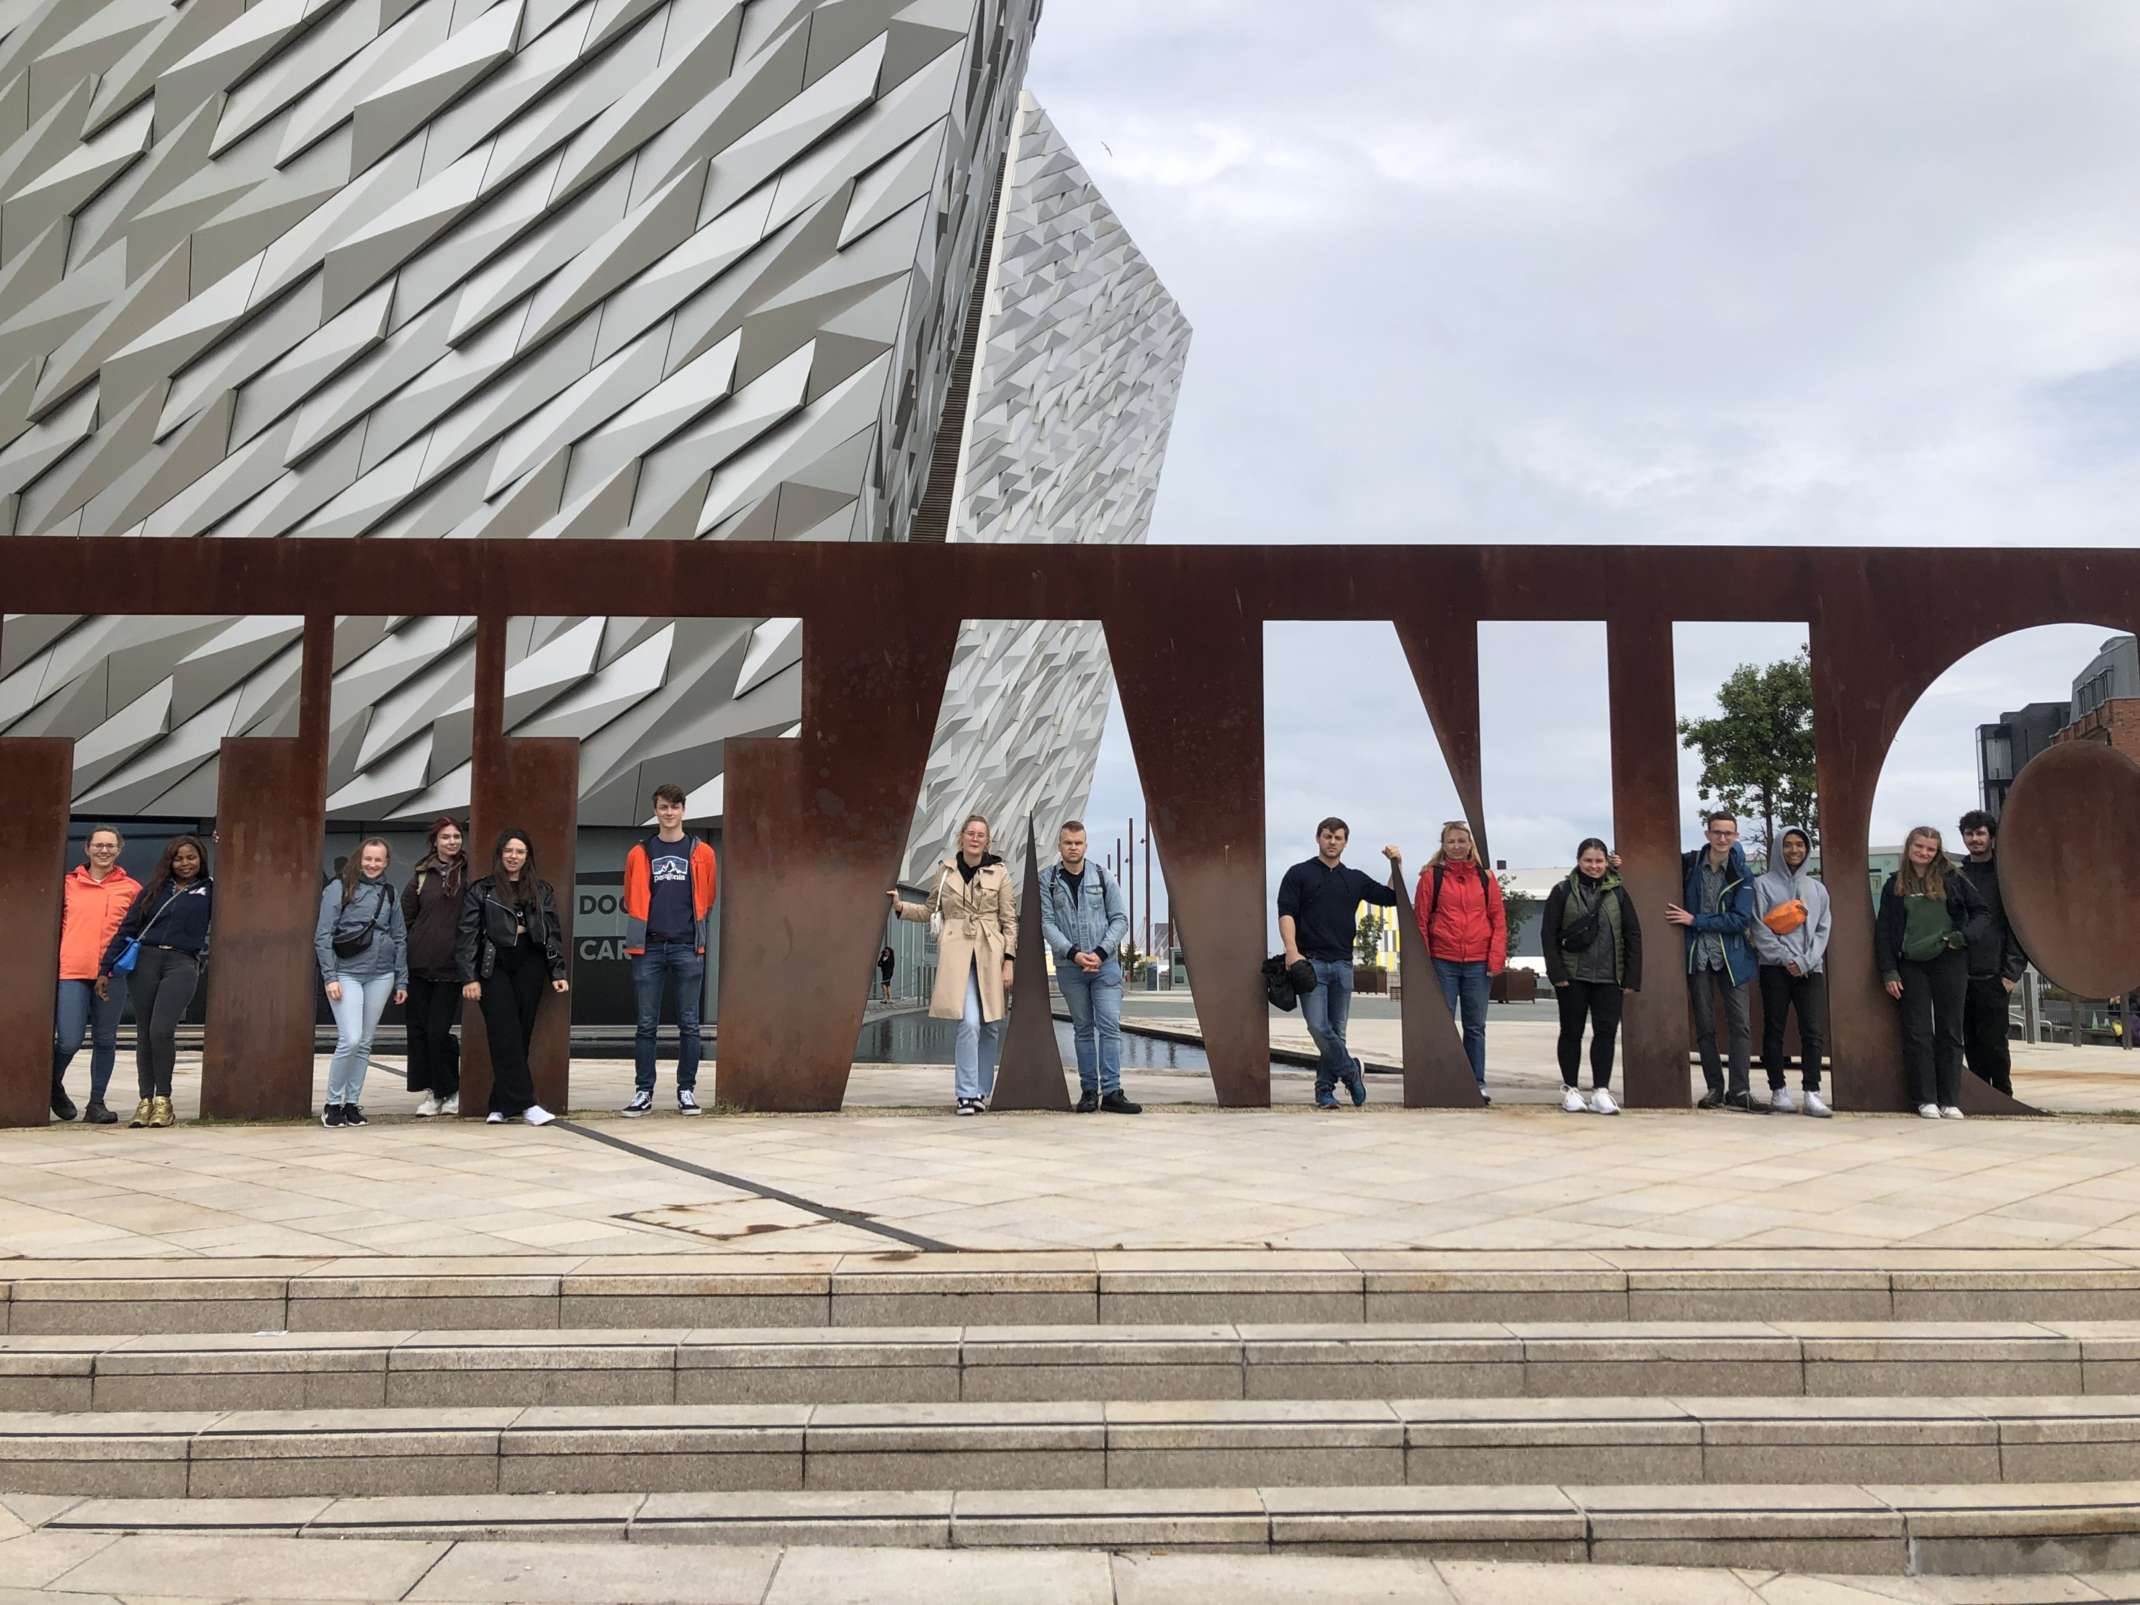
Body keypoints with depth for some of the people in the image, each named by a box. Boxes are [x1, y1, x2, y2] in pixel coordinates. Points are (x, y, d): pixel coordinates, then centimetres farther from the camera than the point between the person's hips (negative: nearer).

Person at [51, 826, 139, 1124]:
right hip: (72, 970, -1)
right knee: (69, 1041, -6)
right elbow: (57, 924, 13)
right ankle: (54, 1086, 24)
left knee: (105, 1041, 5)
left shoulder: (131, 888, 8)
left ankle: (96, 1103, 14)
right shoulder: (69, 884, 7)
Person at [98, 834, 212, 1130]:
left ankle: (163, 1100, -5)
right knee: (144, 1034, 4)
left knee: (162, 1030, -16)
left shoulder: (210, 891, 11)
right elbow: (127, 928, 14)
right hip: (145, 961, 3)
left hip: (182, 964, -3)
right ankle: (145, 1101, 10)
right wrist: (105, 969, 8)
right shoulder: (154, 888, 15)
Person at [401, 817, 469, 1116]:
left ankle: (451, 1090, 12)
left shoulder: (470, 874, 1)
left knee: (439, 1030, -4)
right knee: (419, 1029, 4)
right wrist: (401, 956, 5)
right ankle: (431, 1091, 15)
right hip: (419, 964, 3)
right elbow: (404, 917, 10)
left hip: (451, 967, -3)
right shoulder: (422, 876, 6)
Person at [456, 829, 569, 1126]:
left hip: (529, 966, 3)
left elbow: (553, 933, 11)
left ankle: (503, 1104, 10)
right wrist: (469, 977, -8)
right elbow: (467, 935, 0)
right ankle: (525, 1103, -11)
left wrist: (557, 972, 2)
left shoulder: (542, 891, 12)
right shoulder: (481, 890, 4)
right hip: (494, 968, -2)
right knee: (506, 1036, -9)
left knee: (521, 1034, 1)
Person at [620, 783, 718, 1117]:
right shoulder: (640, 853, 8)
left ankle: (686, 1090, 10)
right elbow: (631, 901, 16)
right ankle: (643, 1090, 10)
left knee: (688, 1023, 2)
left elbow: (707, 901, 12)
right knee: (646, 1024, 3)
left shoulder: (701, 852, 6)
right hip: (649, 948, 1)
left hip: (687, 948, -1)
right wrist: (640, 933, 12)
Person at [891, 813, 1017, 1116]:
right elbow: (930, 910, 18)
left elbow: (1010, 921, 4)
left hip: (992, 955, 1)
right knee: (969, 1023, -16)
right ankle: (966, 1094, -9)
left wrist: (1009, 960, -3)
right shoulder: (945, 870, 8)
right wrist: (900, 906, 2)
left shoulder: (999, 873, 5)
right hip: (957, 954, -1)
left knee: (991, 1027, 5)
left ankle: (980, 1092, 20)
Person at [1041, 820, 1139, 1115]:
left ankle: (1111, 1092, -6)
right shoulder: (1047, 880, 2)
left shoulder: (1102, 875, 4)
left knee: (1110, 1026, -6)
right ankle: (1088, 1091, 12)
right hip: (1069, 966, 0)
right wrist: (1074, 953, -17)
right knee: (1083, 1029, 7)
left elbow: (1120, 919, 2)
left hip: (1105, 962, 0)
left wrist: (1101, 953, -10)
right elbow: (1047, 923, -5)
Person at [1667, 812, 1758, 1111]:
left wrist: (1695, 920, -15)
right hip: (1697, 956, 1)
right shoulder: (1690, 863, 0)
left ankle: (1738, 1091, 0)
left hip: (1731, 957, -1)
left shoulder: (1742, 875, -4)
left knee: (1741, 1024, -4)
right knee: (1704, 1026, 6)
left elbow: (1741, 919, -11)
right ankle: (1714, 1088, 14)